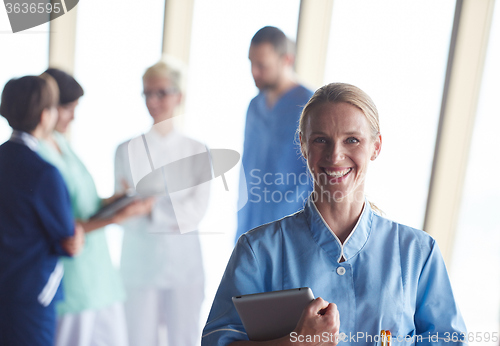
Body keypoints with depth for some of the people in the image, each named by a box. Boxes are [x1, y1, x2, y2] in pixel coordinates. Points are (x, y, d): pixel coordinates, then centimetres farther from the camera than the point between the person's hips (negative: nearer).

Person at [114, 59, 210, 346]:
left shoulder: (197, 151, 1)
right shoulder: (128, 150, -1)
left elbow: (196, 211, -9)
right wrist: (172, 214, -18)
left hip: (185, 263, 1)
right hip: (141, 263, 0)